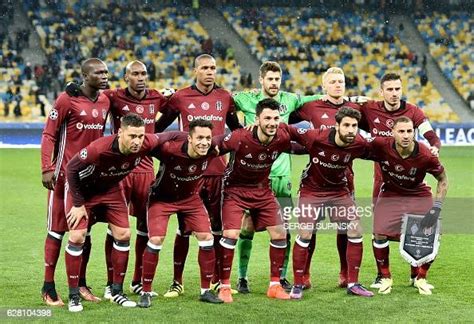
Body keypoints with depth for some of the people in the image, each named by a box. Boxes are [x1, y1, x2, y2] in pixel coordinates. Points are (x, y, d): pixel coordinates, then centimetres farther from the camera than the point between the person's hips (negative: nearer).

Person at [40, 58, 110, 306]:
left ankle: (81, 284, 20)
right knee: (57, 230, -1)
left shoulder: (105, 101, 9)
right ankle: (48, 288, 5)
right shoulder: (68, 99, -11)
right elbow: (48, 135, -9)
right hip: (65, 174, -6)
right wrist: (46, 169, -15)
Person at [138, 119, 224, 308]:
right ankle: (146, 292, 0)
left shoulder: (212, 151, -23)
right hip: (162, 198, -4)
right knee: (156, 239, -16)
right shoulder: (170, 149, -36)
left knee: (207, 238, -3)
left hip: (190, 197, 4)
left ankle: (205, 291, 13)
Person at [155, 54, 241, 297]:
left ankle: (217, 279, 18)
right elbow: (159, 127, 10)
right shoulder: (180, 97, 1)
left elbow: (236, 128, 22)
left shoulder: (225, 97, 8)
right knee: (184, 227, 1)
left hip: (217, 170, 3)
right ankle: (177, 282, 9)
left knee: (218, 226, 7)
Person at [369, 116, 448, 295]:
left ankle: (420, 278, 15)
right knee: (380, 234, -15)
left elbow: (442, 179, -9)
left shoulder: (425, 155, -25)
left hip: (419, 196, 0)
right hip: (390, 195, 0)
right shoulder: (381, 146, -26)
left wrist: (436, 208, -15)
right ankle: (385, 278, 8)